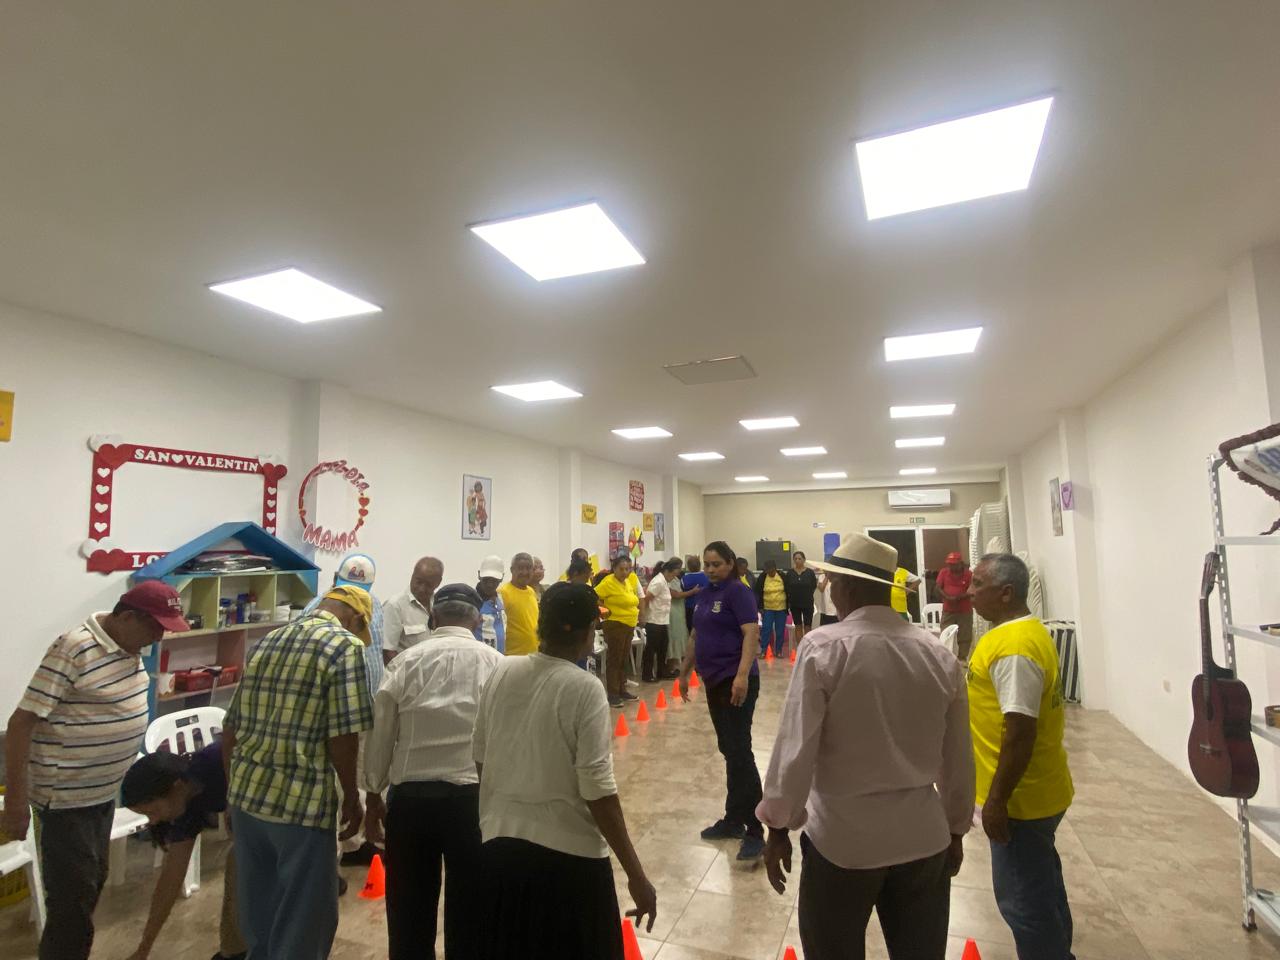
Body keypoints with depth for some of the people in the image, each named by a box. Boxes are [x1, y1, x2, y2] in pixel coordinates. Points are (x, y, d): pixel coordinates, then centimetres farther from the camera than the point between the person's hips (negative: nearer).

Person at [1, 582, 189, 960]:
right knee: (73, 902, 2)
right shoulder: (74, 649, -24)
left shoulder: (128, 647, 2)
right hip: (66, 799, -8)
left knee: (92, 884, 21)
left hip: (104, 791, 8)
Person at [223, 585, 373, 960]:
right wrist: (352, 796, -4)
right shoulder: (345, 645, -12)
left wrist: (234, 787, 24)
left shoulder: (267, 641, 11)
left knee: (257, 913, 24)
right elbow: (342, 735, -17)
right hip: (302, 802, -7)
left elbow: (231, 725, 14)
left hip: (245, 795, 8)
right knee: (304, 919, 10)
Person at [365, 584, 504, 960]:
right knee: (468, 908, 17)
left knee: (409, 908, 20)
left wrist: (374, 792, 16)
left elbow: (379, 736, 1)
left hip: (410, 795, 2)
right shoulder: (495, 663, -4)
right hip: (472, 796, -1)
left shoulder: (406, 661, -1)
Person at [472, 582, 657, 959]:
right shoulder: (584, 689, -18)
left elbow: (480, 757, 7)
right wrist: (635, 874, -10)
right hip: (568, 853, -5)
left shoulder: (501, 673, -3)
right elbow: (598, 790, -18)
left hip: (499, 844, 5)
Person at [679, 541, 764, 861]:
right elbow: (696, 636, 20)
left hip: (736, 681, -8)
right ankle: (733, 820, 25)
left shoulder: (738, 591, -11)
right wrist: (684, 672, 22)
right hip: (714, 681, 8)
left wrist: (742, 676, -30)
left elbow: (751, 633, -21)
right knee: (728, 751, 14)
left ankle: (755, 831, 1)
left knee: (740, 751, -7)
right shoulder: (705, 594, 12)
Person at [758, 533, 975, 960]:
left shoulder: (823, 647, -18)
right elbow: (958, 758, 4)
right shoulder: (941, 655, -5)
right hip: (923, 837, 4)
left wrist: (779, 827, -3)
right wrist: (955, 829, 20)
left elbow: (795, 748, -17)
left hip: (842, 837, -4)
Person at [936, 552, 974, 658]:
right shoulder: (943, 572, -1)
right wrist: (947, 597, -17)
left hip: (965, 611, -1)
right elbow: (938, 587, 0)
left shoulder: (969, 574, -7)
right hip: (948, 610, 1)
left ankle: (962, 658, 15)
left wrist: (958, 597, -19)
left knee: (964, 637, 5)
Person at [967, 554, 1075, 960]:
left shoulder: (1014, 646, -26)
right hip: (1037, 792, 10)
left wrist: (997, 799, -20)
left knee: (1023, 898, 5)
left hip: (1021, 798, -10)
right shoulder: (1024, 631, 6)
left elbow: (1020, 731, -27)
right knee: (1041, 884, 24)